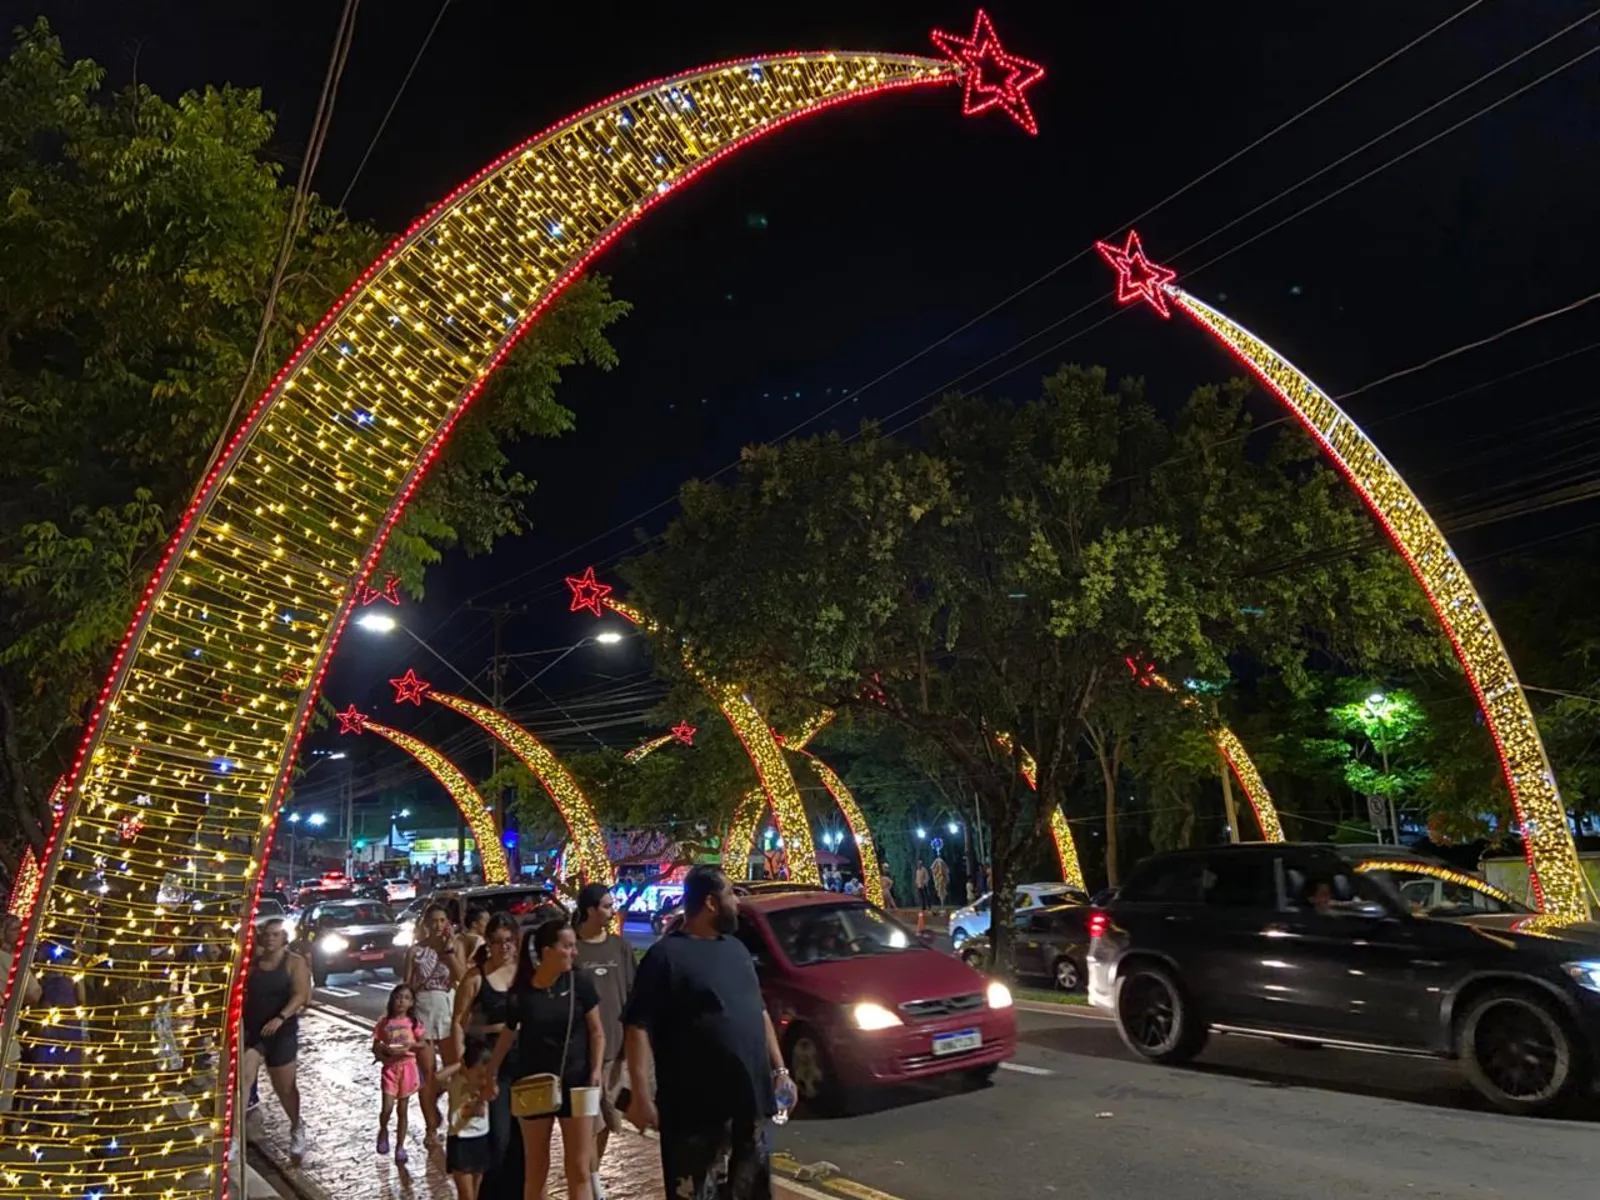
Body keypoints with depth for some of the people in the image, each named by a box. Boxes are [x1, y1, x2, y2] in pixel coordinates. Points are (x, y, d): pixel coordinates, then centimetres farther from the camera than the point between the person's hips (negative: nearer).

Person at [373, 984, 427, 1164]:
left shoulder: (413, 1022, -1)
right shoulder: (385, 1022, -2)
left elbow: (424, 1043, -2)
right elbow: (375, 1047, 1)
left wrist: (410, 1045, -19)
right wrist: (385, 1051, -18)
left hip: (407, 1067, 0)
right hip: (390, 1068, 0)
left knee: (403, 1109, 7)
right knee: (387, 1107, -9)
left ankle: (400, 1147, 18)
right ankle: (383, 1131, 23)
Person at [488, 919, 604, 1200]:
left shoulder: (579, 983, -7)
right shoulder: (522, 992, -8)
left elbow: (596, 1031, -2)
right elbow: (508, 1034, 7)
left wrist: (596, 1071, -13)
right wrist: (492, 1073, 10)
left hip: (575, 1084, 0)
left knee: (579, 1168, 1)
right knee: (535, 1169, 13)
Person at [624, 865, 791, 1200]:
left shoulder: (736, 948, 13)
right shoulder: (667, 955, -10)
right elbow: (639, 1028, -15)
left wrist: (779, 1068, 14)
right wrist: (641, 1095, -21)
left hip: (750, 1097, 7)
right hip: (696, 1106, -7)